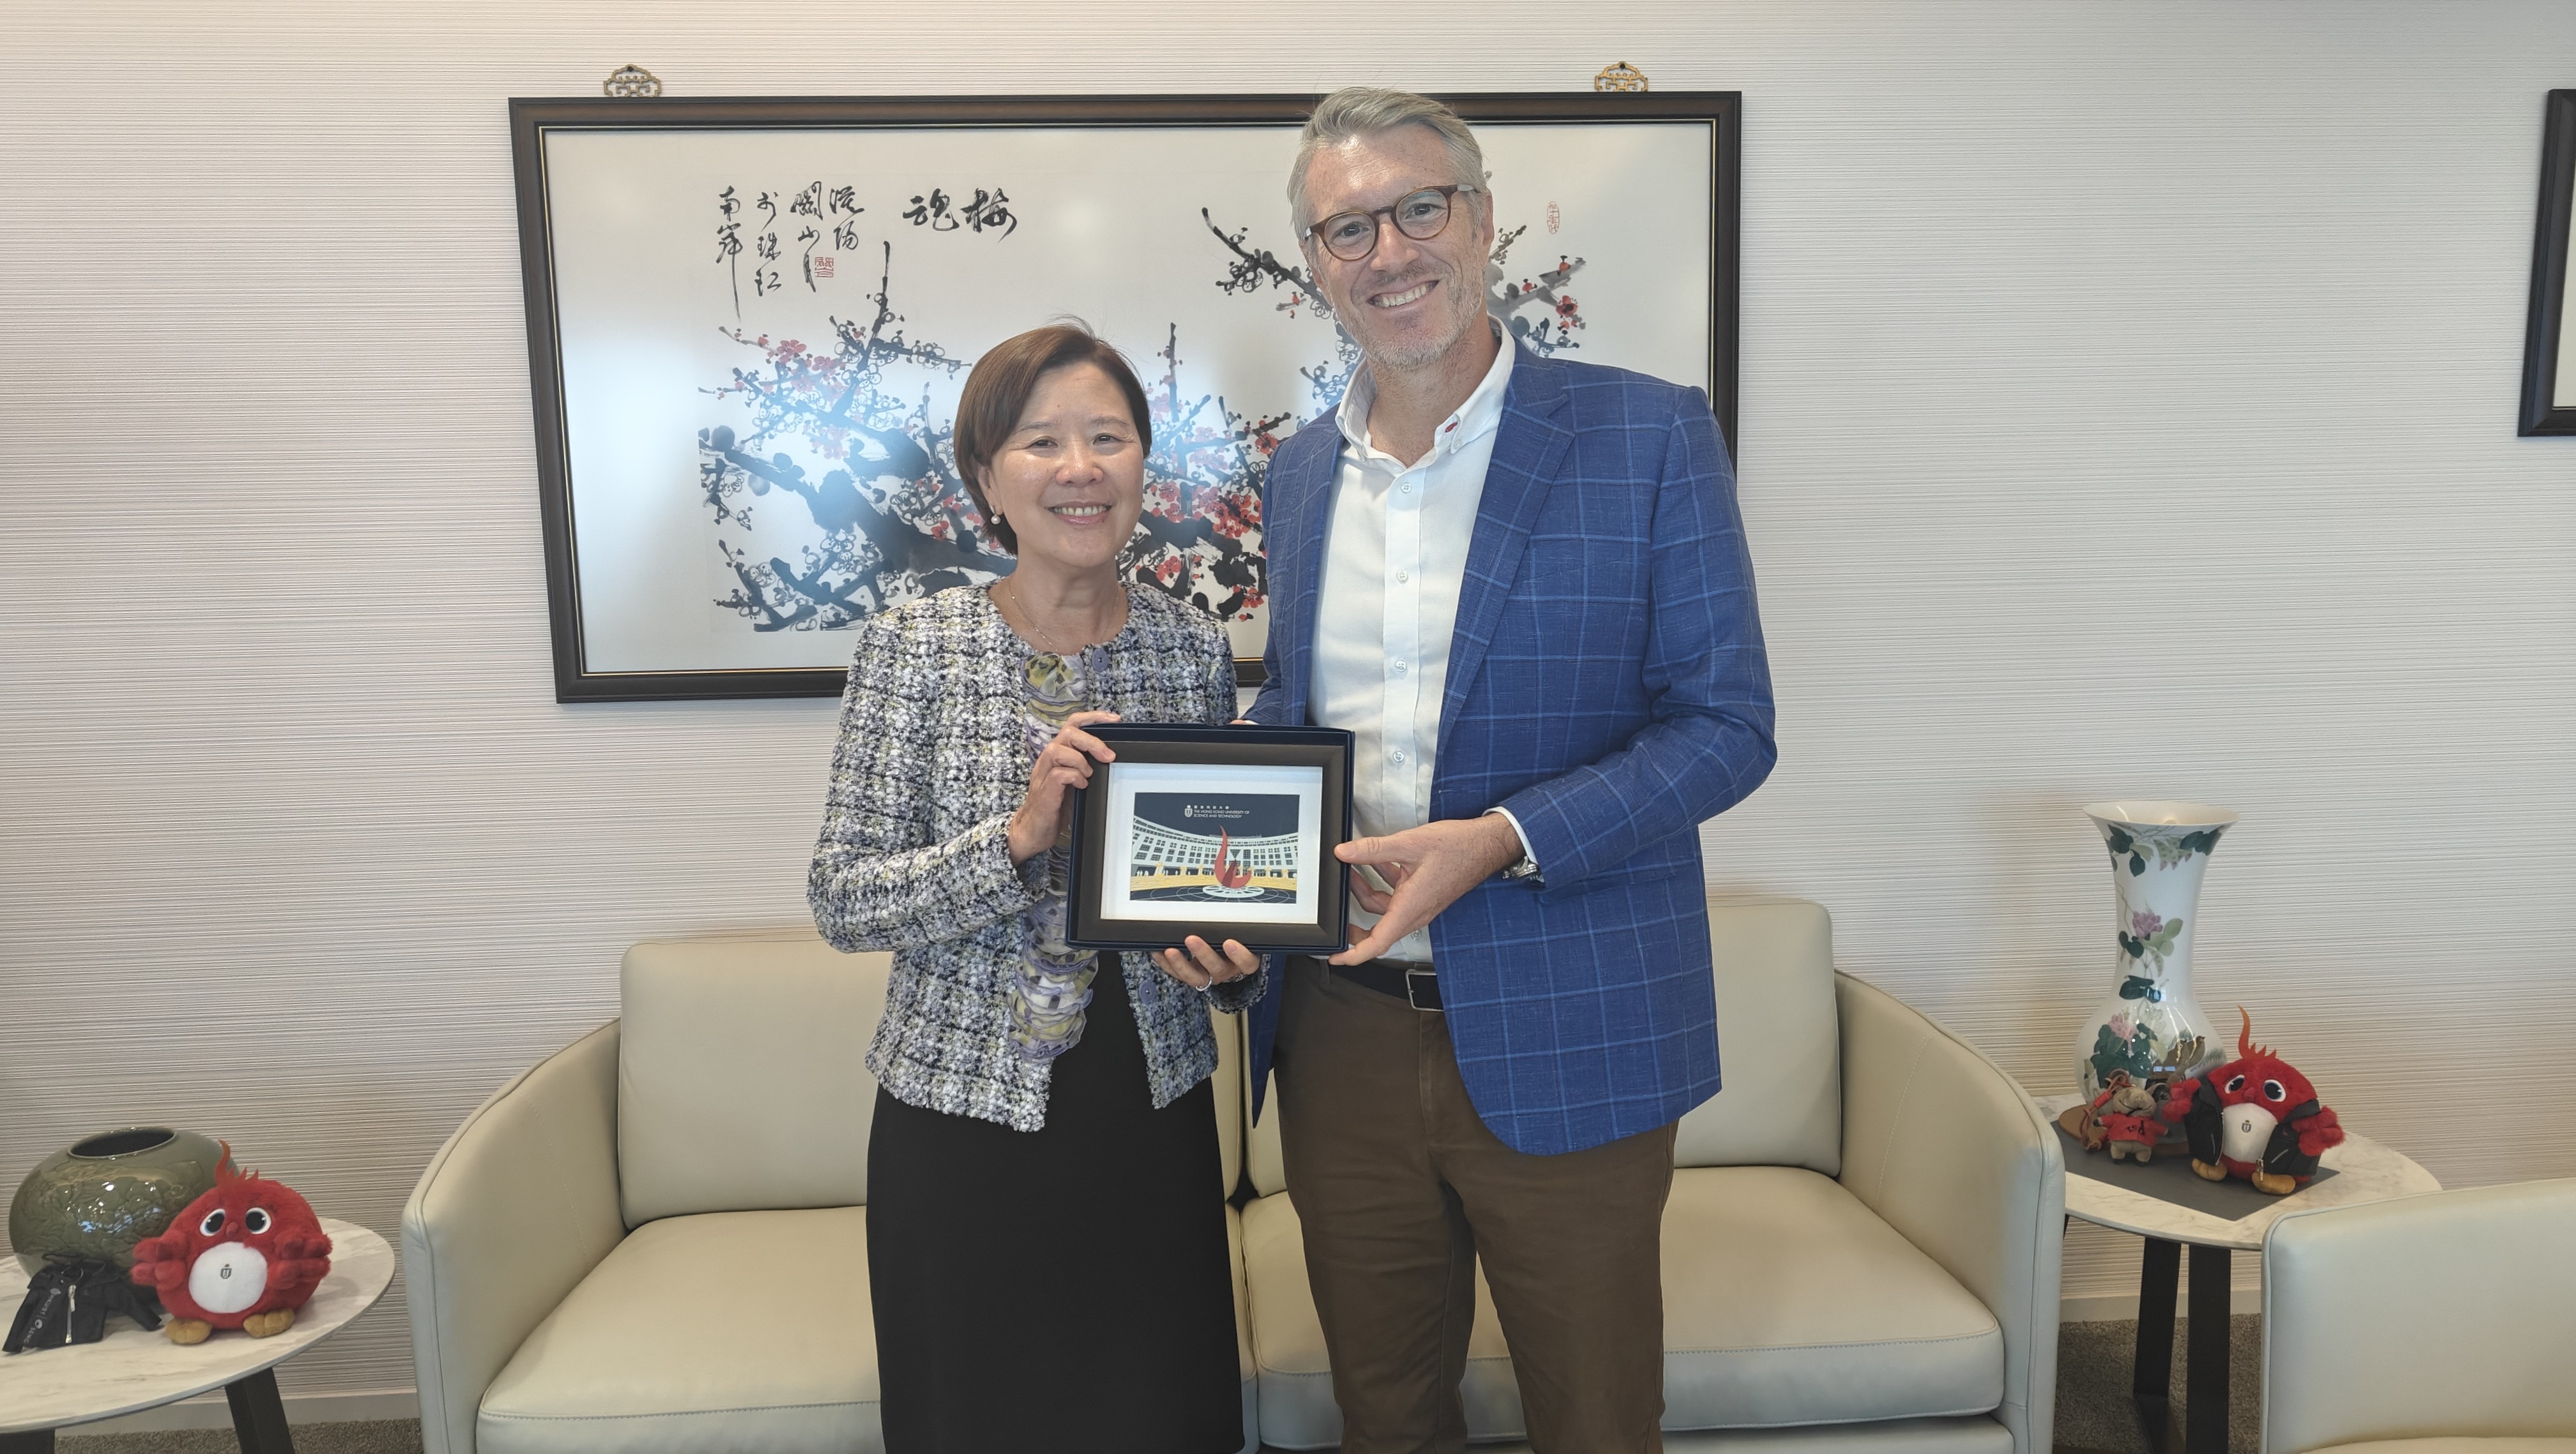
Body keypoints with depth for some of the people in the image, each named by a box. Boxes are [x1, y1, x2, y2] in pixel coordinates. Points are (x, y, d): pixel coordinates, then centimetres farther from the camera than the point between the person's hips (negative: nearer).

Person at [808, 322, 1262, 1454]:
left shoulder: (1194, 647, 1)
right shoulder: (913, 647, -8)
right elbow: (841, 901, -11)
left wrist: (1232, 960, -9)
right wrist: (1018, 837, -24)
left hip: (1153, 1115, 2)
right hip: (966, 1119, -2)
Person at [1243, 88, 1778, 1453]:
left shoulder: (1647, 436, -7)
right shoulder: (1299, 471, 8)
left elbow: (1725, 727, -10)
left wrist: (1497, 842, -23)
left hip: (1562, 1041, -4)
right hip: (1343, 1027, 4)